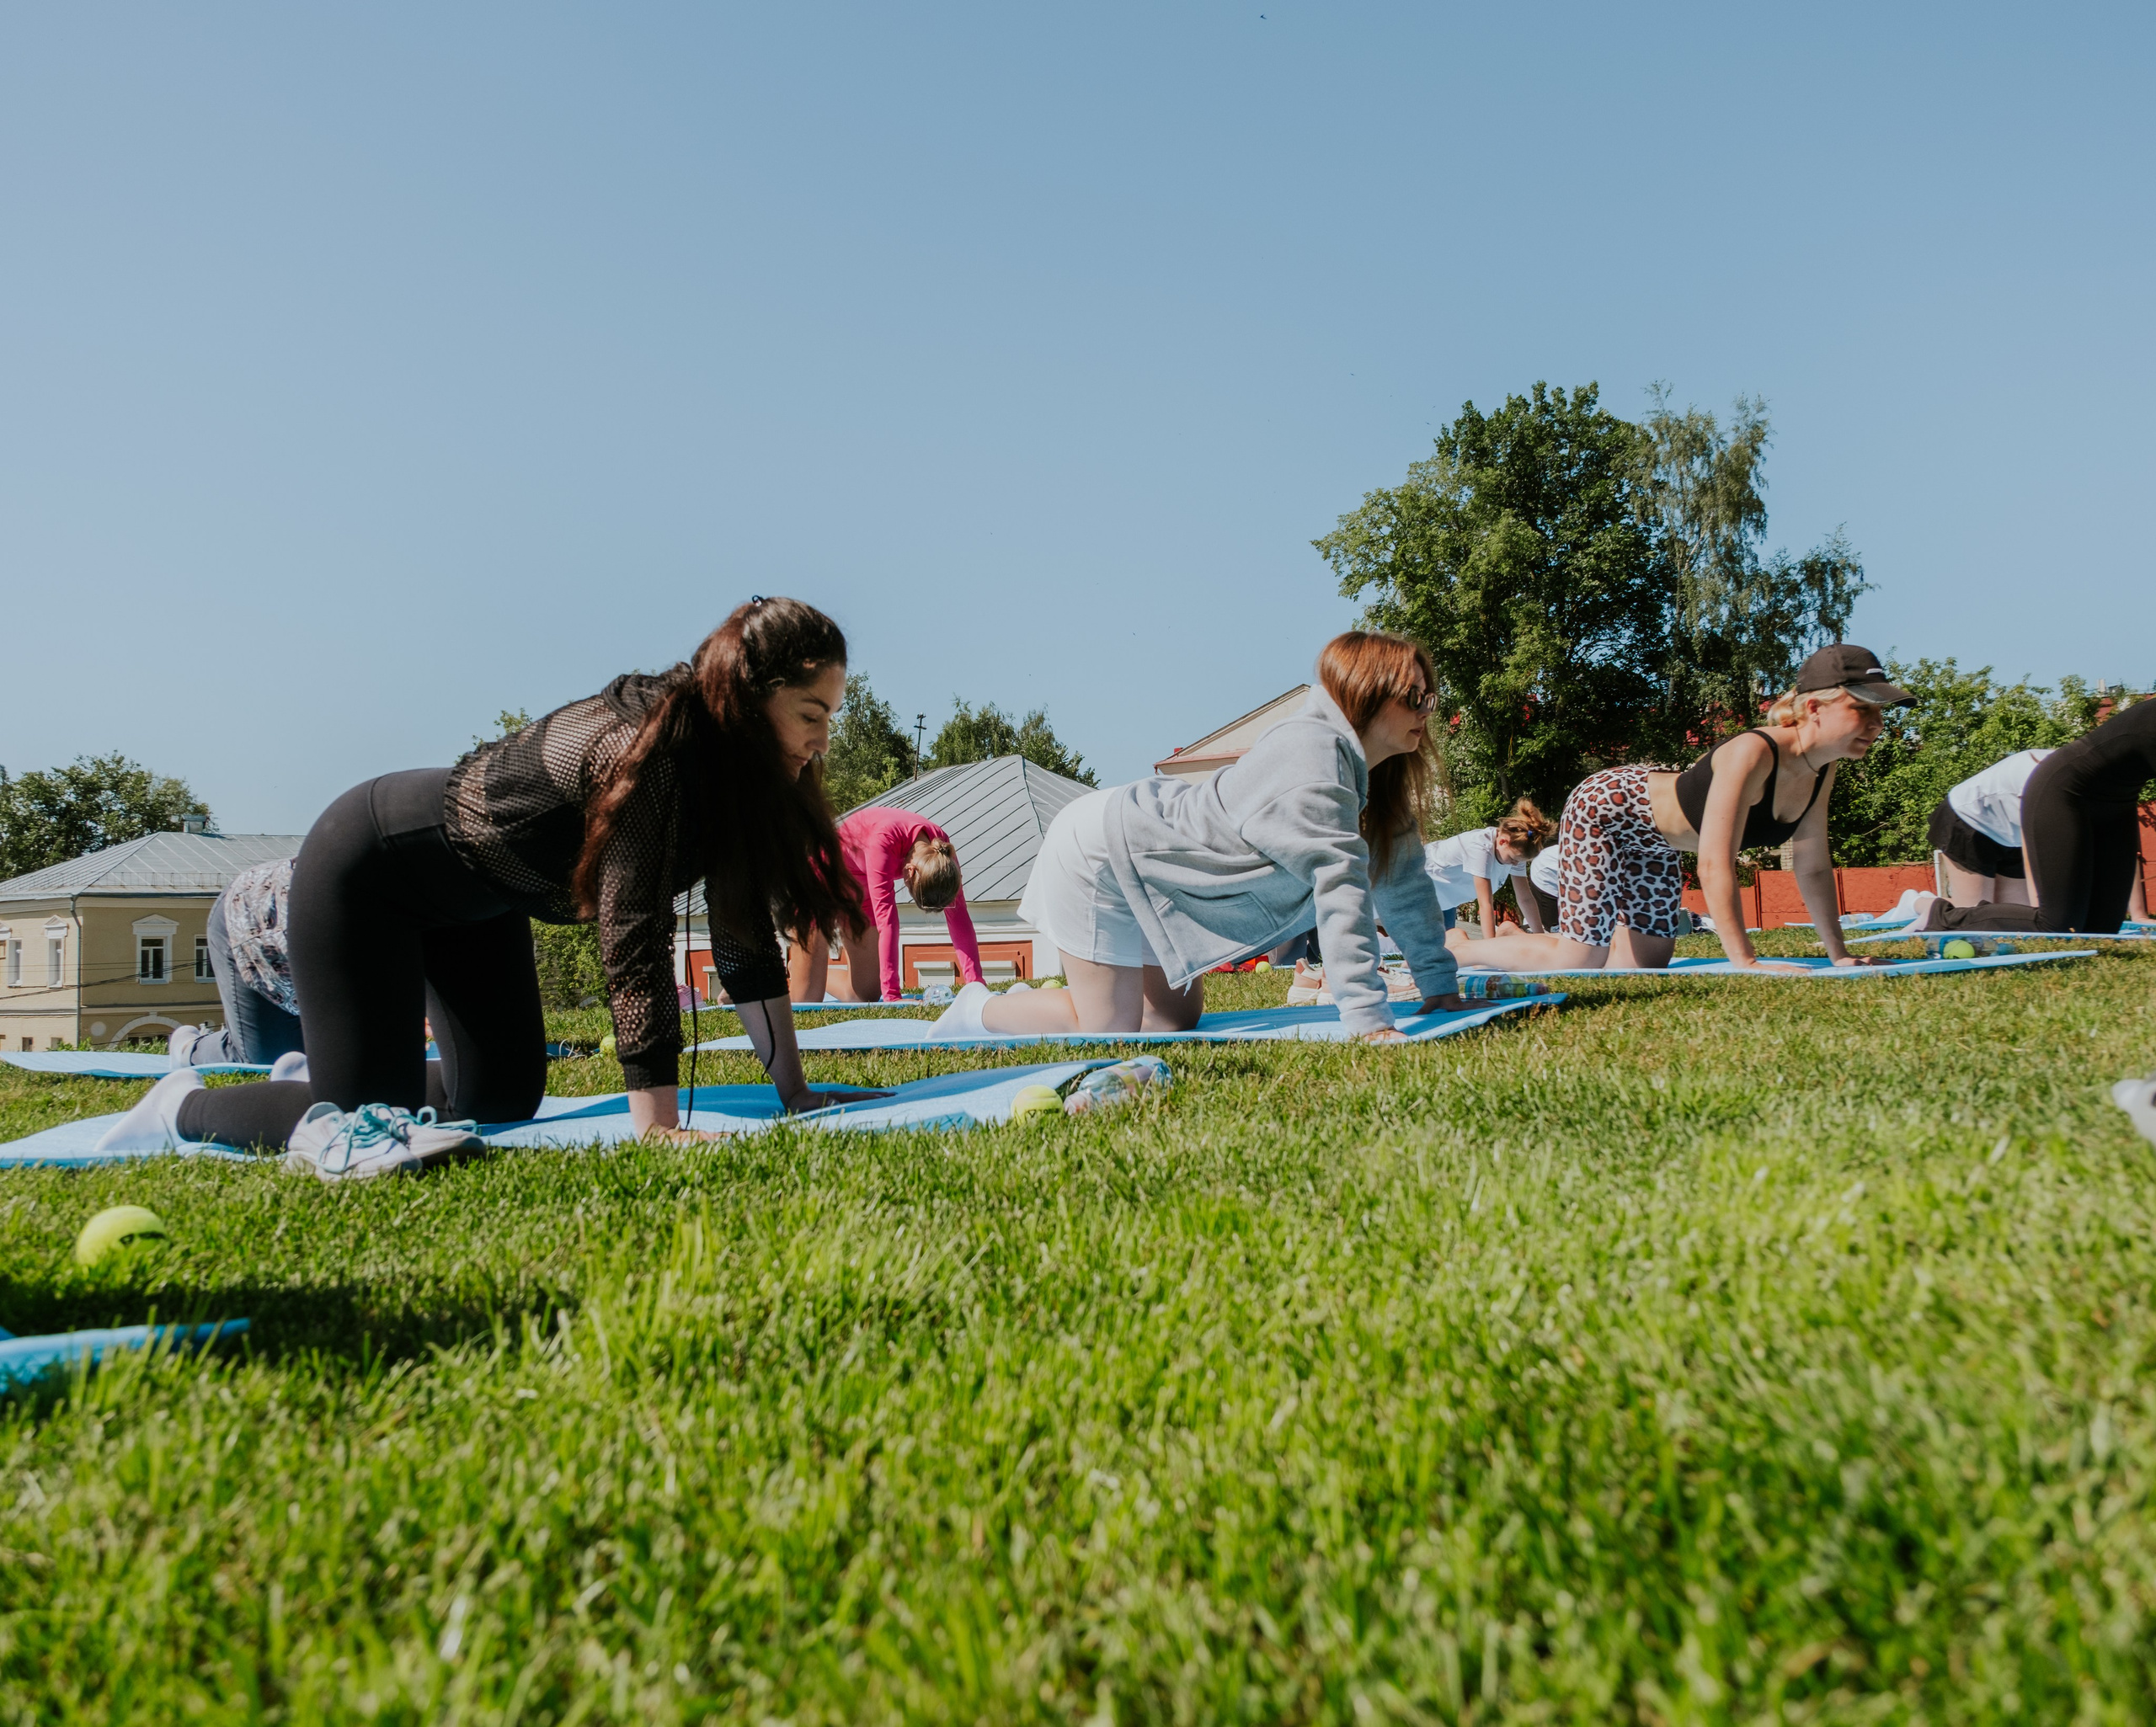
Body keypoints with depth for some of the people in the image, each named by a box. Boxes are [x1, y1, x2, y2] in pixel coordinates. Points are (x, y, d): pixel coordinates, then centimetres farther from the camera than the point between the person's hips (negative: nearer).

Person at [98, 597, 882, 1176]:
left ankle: (336, 1078, 36)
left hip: (472, 896, 9)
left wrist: (794, 1090, -12)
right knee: (370, 1129, -9)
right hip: (364, 869, -9)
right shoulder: (646, 750, -35)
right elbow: (634, 936, -38)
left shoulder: (728, 764, -11)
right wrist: (657, 1126, -40)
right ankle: (186, 1105, 16)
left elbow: (744, 930, -9)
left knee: (505, 1100, 13)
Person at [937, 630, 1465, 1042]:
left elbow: (1403, 878, 7)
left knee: (1177, 1020, 13)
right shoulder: (1314, 751, -28)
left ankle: (1041, 1001, 28)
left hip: (1146, 869, 10)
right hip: (1099, 853, -10)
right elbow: (1340, 882, -35)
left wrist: (1441, 986, 5)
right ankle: (979, 1009, 14)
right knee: (1109, 1029, -8)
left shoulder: (1376, 776, 2)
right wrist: (1366, 1016, -39)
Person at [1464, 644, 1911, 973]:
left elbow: (1814, 867, 1)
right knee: (1577, 964, -13)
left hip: (1653, 841, 9)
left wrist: (1840, 954, -1)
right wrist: (1746, 962, -40)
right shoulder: (1752, 754, -35)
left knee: (1646, 966, 14)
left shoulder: (1823, 769, -9)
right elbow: (1715, 864, -39)